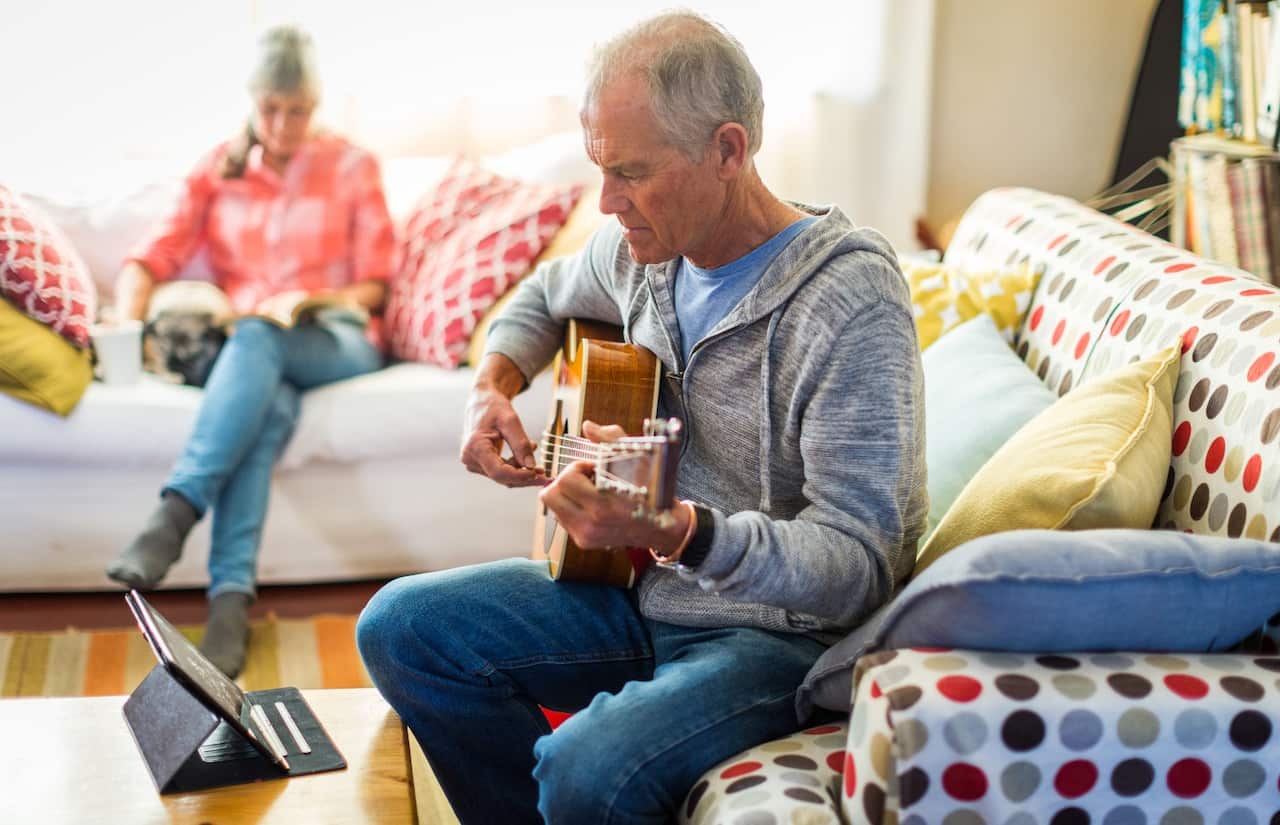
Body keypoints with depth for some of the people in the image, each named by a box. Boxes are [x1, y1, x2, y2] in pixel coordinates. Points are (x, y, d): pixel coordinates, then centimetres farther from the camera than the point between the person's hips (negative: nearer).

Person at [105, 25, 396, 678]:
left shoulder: (352, 167, 13)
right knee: (269, 403, -38)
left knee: (257, 340, -38)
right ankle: (230, 598, -51)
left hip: (335, 342, -1)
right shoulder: (218, 170, 16)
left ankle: (174, 516, -49)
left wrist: (317, 300, -10)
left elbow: (377, 285, 9)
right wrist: (128, 319, -14)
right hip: (241, 343, 1)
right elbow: (152, 256, 7)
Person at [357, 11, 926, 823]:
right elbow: (545, 298, 24)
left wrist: (678, 529, -44)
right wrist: (493, 385, 2)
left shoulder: (850, 302, -24)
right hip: (641, 592, 8)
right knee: (401, 626, -3)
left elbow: (859, 570, -28)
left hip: (783, 629, -7)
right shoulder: (647, 247, -1)